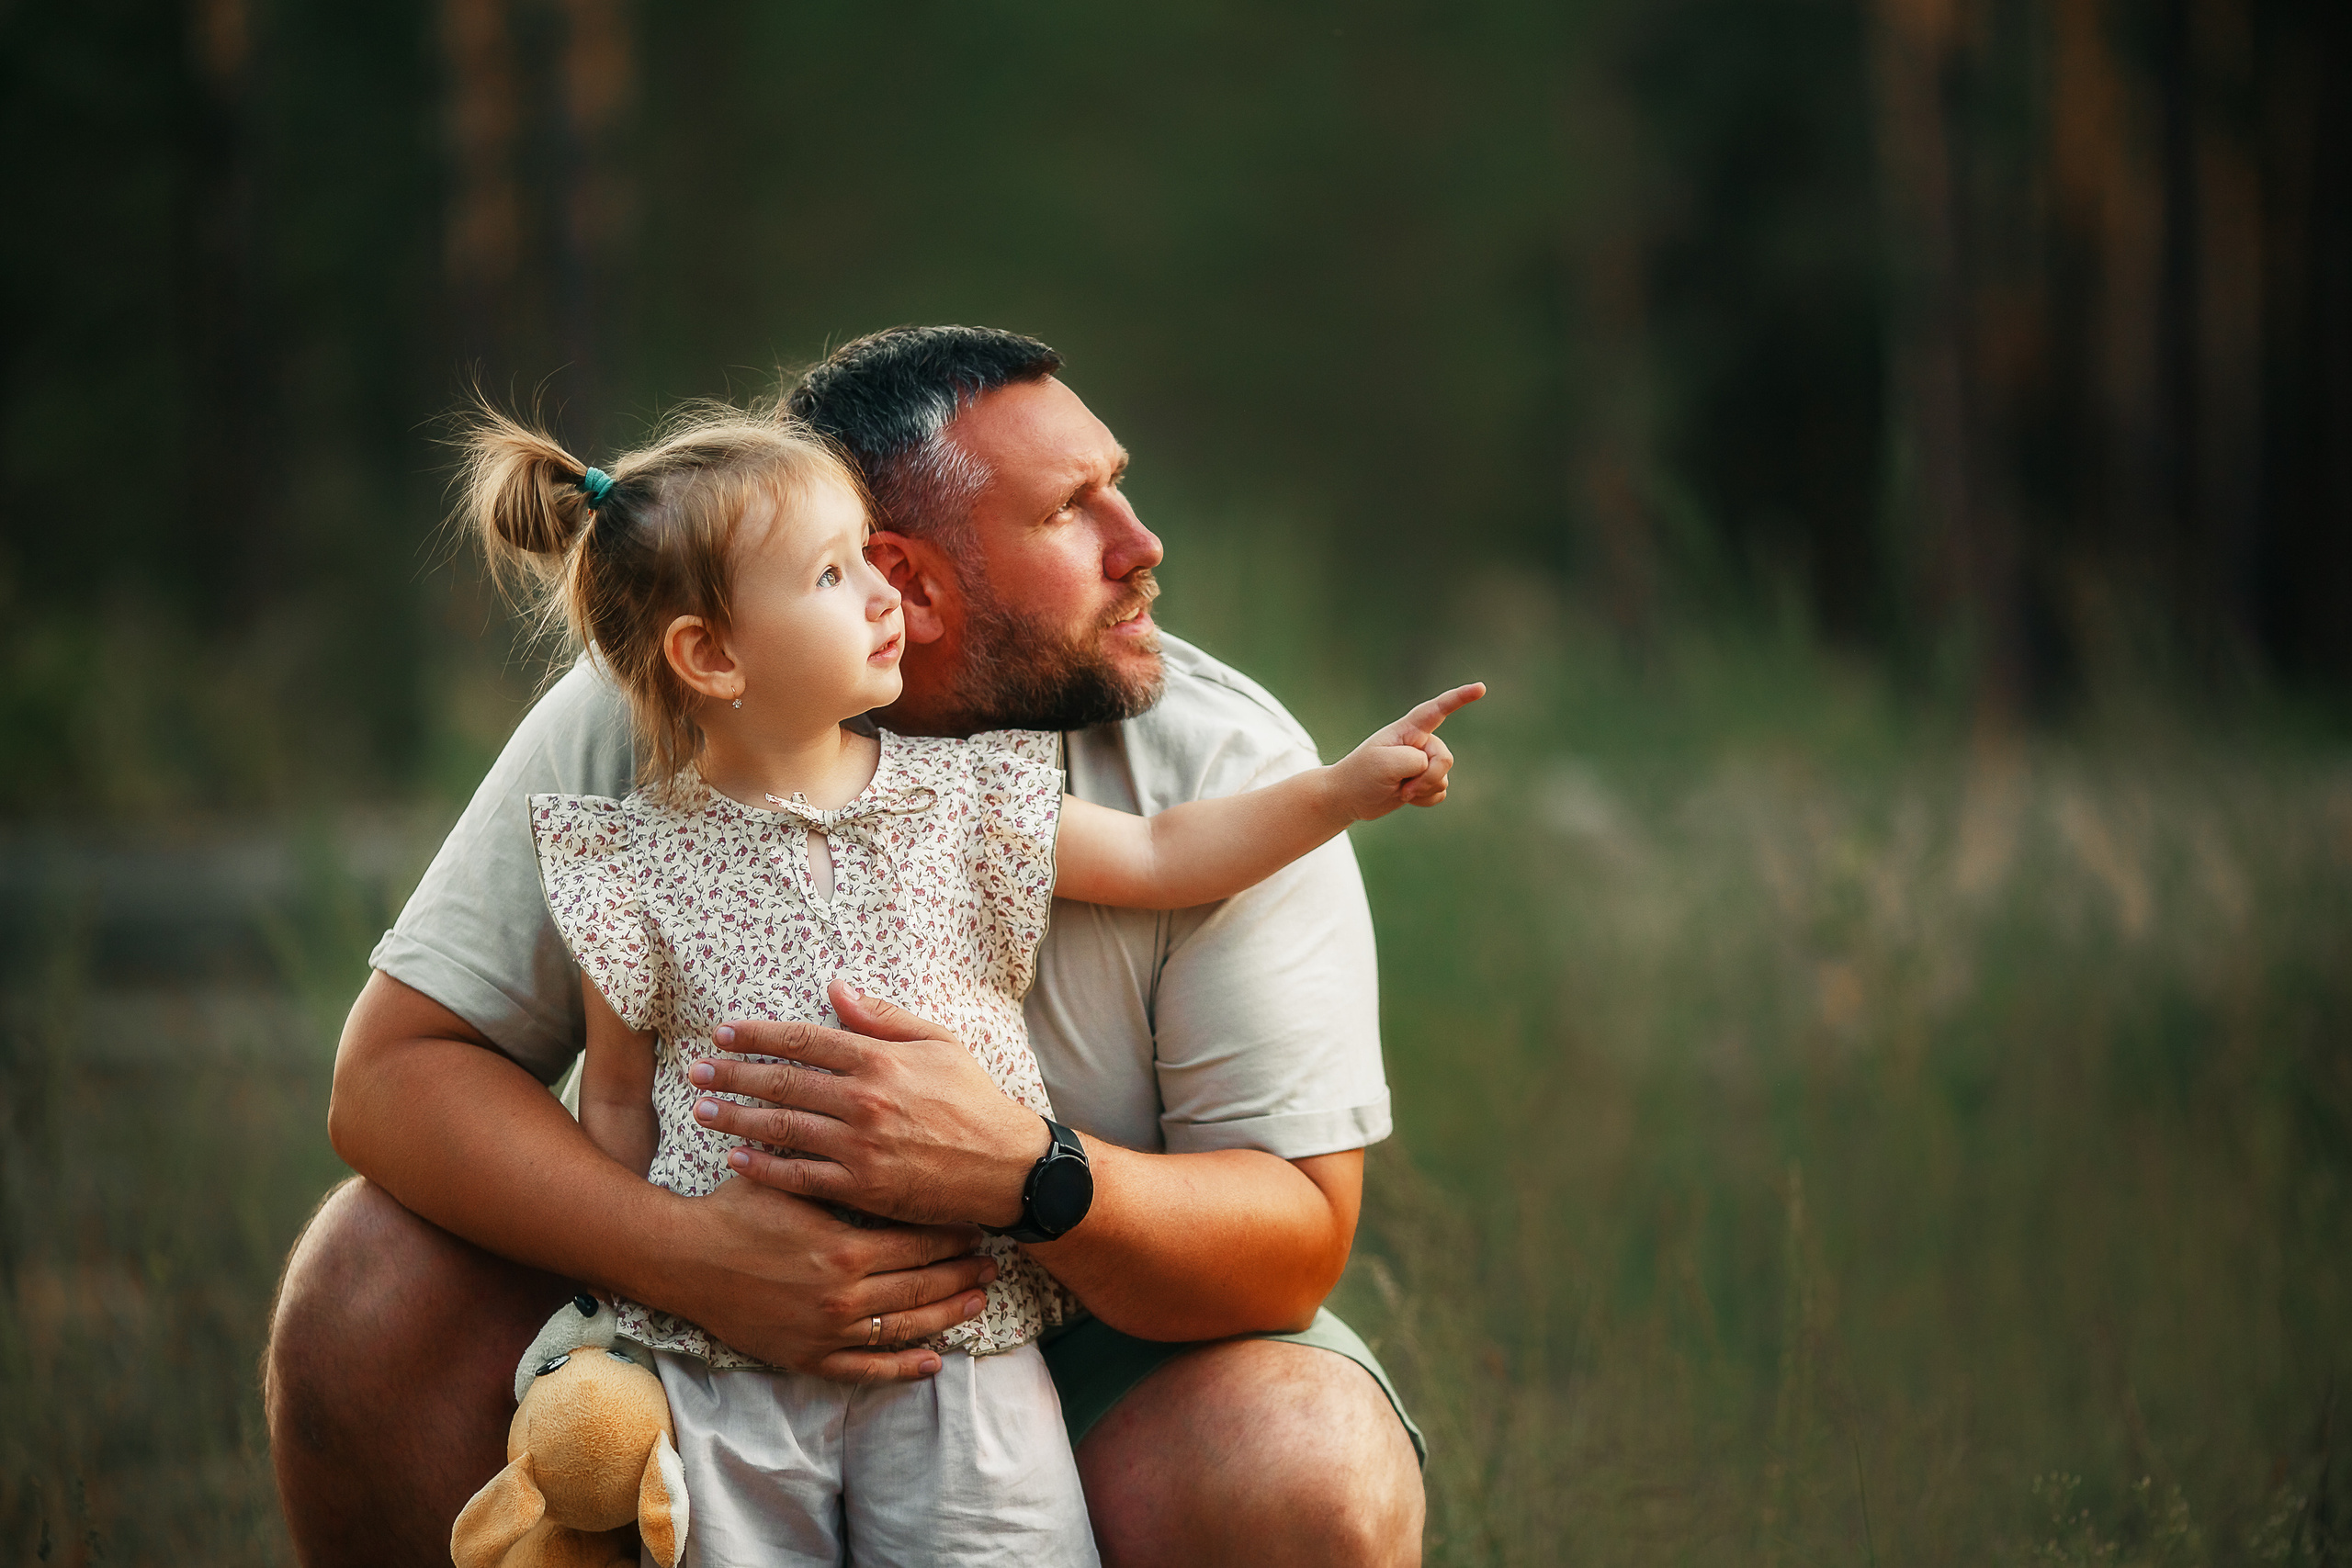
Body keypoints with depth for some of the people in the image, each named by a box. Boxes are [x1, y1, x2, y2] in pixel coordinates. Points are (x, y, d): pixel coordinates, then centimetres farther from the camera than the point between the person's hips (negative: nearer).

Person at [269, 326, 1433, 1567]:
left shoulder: (1226, 770, -16)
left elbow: (1300, 1241, -19)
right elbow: (394, 1067, -16)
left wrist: (1015, 1172, -41)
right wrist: (684, 1250, -35)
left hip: (1103, 1344, -1)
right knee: (378, 1274, -21)